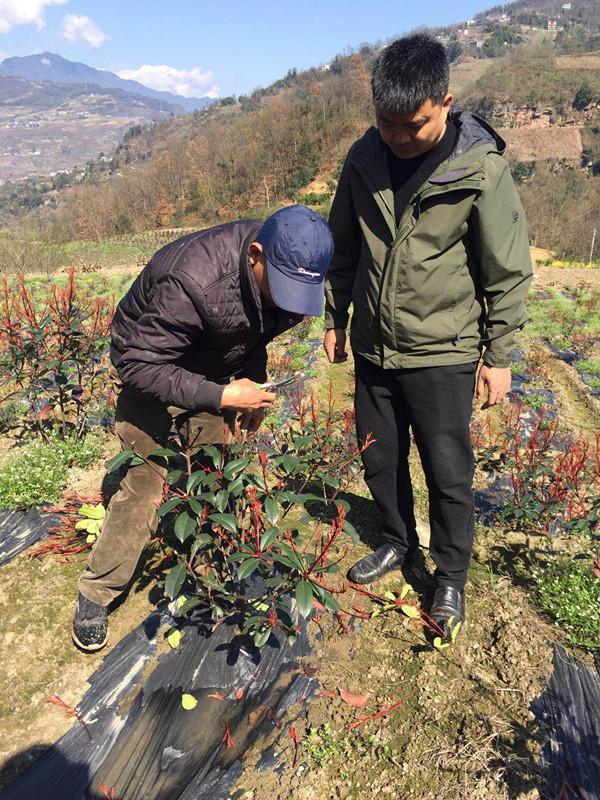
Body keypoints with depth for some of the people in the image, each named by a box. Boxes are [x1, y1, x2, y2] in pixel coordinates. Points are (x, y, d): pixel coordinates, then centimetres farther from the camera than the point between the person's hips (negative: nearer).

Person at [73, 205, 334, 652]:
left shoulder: (286, 265, -14)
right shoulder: (193, 282, -38)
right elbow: (138, 365, -32)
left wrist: (253, 384, -2)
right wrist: (220, 397, -37)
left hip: (216, 371, 6)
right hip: (153, 368, -6)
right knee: (145, 485, -9)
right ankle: (96, 594, 9)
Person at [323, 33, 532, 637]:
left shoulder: (480, 169, -13)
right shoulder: (364, 159, -1)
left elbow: (507, 271, -7)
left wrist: (498, 355, -5)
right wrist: (336, 319, 14)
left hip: (443, 352, -4)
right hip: (374, 347, 5)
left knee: (448, 473, 5)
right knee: (379, 460, 16)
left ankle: (451, 576, 29)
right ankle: (399, 546, 41)